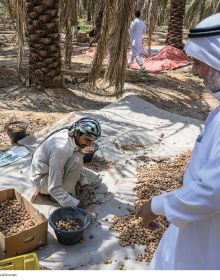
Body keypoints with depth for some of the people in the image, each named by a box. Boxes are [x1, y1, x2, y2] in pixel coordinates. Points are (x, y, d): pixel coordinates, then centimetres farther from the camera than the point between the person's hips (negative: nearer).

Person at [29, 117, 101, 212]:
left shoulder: (73, 137, -9)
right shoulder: (61, 148, -35)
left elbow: (78, 166, 7)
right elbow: (54, 188, -32)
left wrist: (85, 184, -6)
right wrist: (76, 204, -29)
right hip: (40, 179, -9)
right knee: (77, 159, -25)